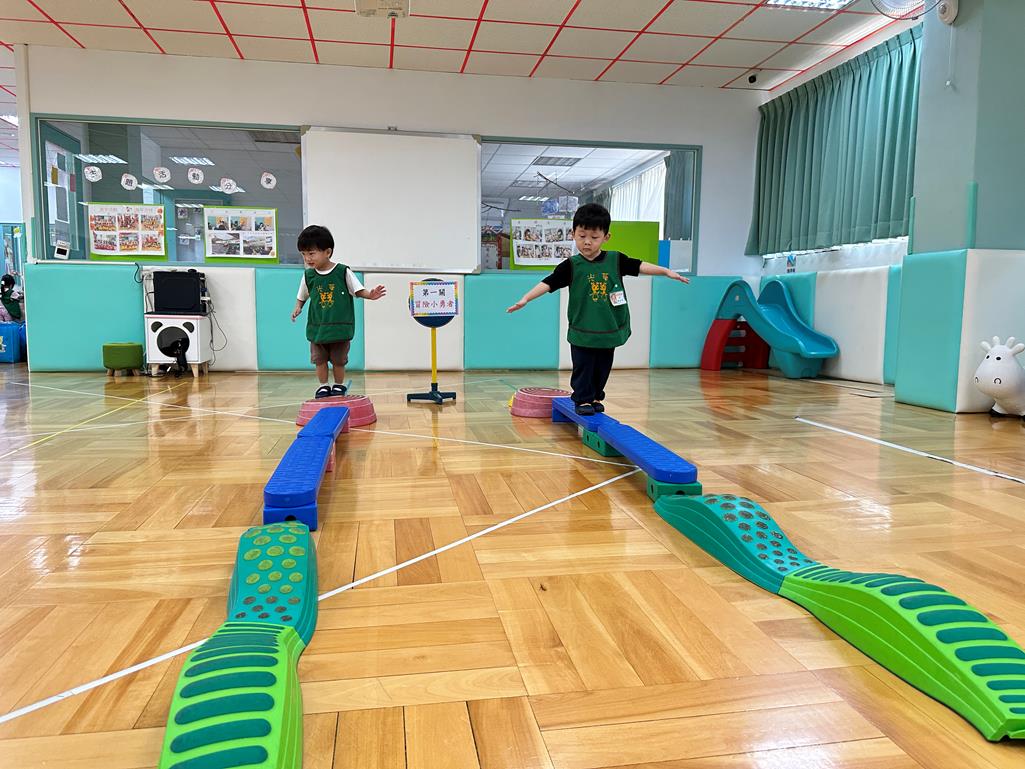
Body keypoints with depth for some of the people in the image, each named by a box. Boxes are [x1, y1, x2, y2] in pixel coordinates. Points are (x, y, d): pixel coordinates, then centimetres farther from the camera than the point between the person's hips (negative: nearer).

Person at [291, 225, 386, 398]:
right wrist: (298, 307, -4)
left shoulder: (343, 272, -8)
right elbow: (302, 296, 15)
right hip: (317, 326, 3)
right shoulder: (308, 276, 1)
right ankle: (323, 386, 23)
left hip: (340, 326, -3)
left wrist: (370, 295, -22)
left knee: (338, 360, 7)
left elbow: (358, 291, -3)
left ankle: (339, 385, 25)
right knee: (319, 360, 8)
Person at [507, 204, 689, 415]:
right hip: (582, 332, -2)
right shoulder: (571, 266, -8)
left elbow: (640, 266, 4)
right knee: (583, 368, 4)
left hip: (609, 330, 3)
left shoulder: (616, 260, -1)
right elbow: (548, 283, -12)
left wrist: (667, 271, -2)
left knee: (602, 368, 14)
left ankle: (595, 397, 32)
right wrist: (525, 298, -22)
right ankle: (583, 400, 20)